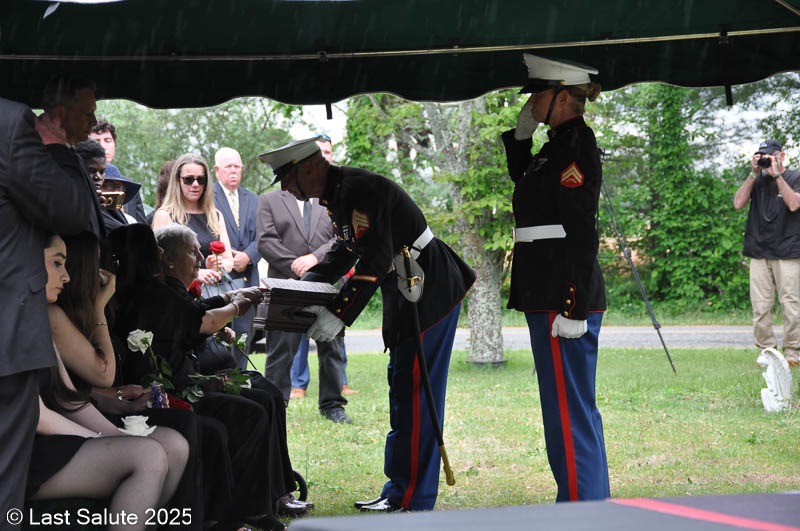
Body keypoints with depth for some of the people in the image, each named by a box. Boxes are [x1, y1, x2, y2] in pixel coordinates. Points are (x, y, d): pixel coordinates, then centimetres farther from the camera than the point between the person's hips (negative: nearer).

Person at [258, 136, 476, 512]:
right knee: (401, 387, 14)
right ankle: (400, 491, 22)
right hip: (407, 292, 11)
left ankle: (411, 500, -2)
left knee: (414, 393, -7)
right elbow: (344, 253, 17)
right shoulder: (335, 193, 8)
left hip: (430, 291, -11)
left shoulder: (359, 189, -23)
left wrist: (338, 315, -29)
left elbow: (375, 260, -29)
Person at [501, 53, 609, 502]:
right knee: (579, 410, 17)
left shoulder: (575, 150, -15)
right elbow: (524, 179, 34)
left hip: (563, 300, -10)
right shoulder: (562, 145, 14)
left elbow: (582, 235, -20)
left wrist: (573, 309, -22)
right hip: (557, 297, 10)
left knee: (567, 413, -5)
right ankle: (594, 503, 27)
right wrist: (521, 133, 19)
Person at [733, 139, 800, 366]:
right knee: (760, 307, -1)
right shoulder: (757, 181, 15)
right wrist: (754, 174, -3)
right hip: (759, 252, 3)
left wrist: (776, 175, -11)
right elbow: (738, 203, 1)